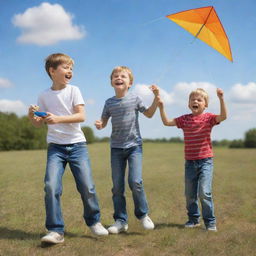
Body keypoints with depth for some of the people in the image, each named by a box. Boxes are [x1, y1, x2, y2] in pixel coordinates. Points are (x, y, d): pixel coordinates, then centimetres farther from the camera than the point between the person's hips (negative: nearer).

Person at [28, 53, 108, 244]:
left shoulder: (73, 90, -1)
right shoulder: (44, 96, 4)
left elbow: (81, 116, -11)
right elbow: (39, 124, 8)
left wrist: (58, 118, -24)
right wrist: (32, 117, -14)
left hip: (77, 144, -1)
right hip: (55, 147, 1)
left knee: (87, 187, -3)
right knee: (51, 186, -15)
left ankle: (94, 221, 21)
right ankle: (56, 231, -6)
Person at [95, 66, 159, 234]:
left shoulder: (134, 99, 0)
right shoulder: (109, 102, 4)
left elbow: (149, 114, 11)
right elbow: (104, 121, 10)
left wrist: (156, 98, -2)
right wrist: (99, 125, -14)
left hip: (134, 145, -2)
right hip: (116, 147, 2)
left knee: (135, 181, -15)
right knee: (117, 186, 3)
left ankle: (143, 215, 7)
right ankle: (120, 220, 14)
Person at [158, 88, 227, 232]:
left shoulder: (208, 118, -4)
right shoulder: (184, 119, 4)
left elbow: (223, 116, -21)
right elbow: (167, 122, 2)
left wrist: (221, 99, -30)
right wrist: (161, 107, -9)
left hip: (206, 160, -4)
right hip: (190, 162, 4)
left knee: (204, 192, -13)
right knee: (190, 194, 11)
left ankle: (210, 222, 3)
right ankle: (194, 219, 30)